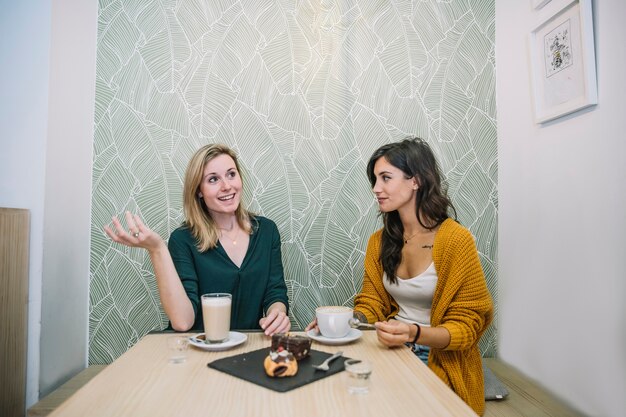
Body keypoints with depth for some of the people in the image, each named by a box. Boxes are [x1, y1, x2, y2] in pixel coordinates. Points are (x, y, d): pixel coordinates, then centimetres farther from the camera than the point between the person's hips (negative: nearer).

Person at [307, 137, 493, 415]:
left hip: (440, 359, -4)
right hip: (392, 351, 5)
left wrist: (415, 333, -29)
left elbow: (467, 324, -11)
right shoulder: (379, 241, 3)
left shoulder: (456, 240, -14)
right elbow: (371, 304, 6)